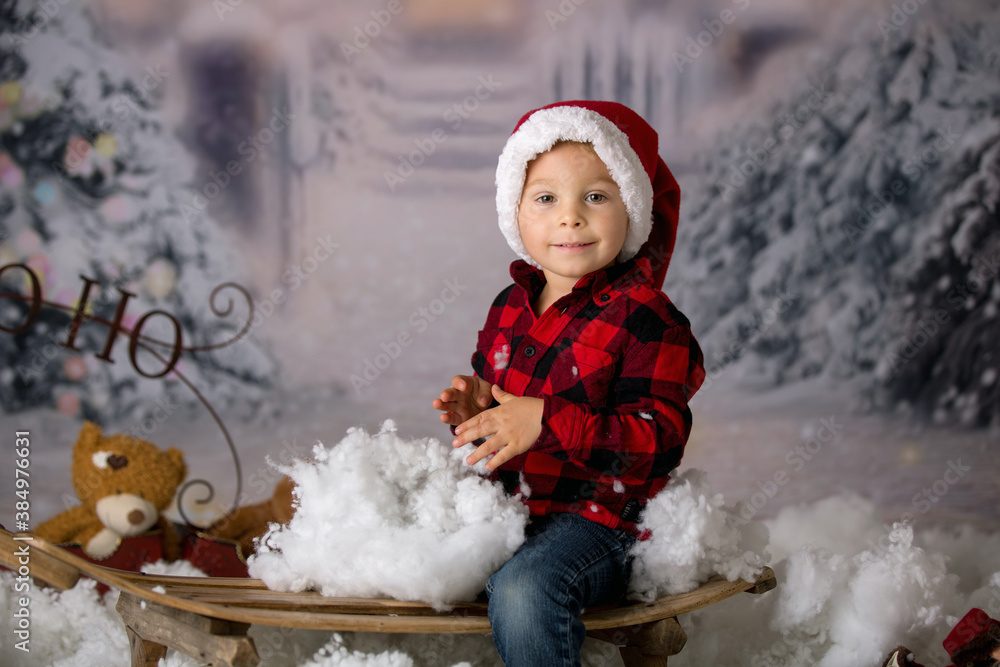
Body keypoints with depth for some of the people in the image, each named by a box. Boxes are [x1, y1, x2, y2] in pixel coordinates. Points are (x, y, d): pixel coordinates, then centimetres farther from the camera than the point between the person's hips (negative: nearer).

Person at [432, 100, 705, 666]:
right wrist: (475, 411, 1)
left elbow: (660, 438, -20)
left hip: (593, 513, -7)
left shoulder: (644, 317, -11)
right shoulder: (510, 308, 11)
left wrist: (547, 423, -28)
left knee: (523, 590, -33)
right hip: (503, 497, 7)